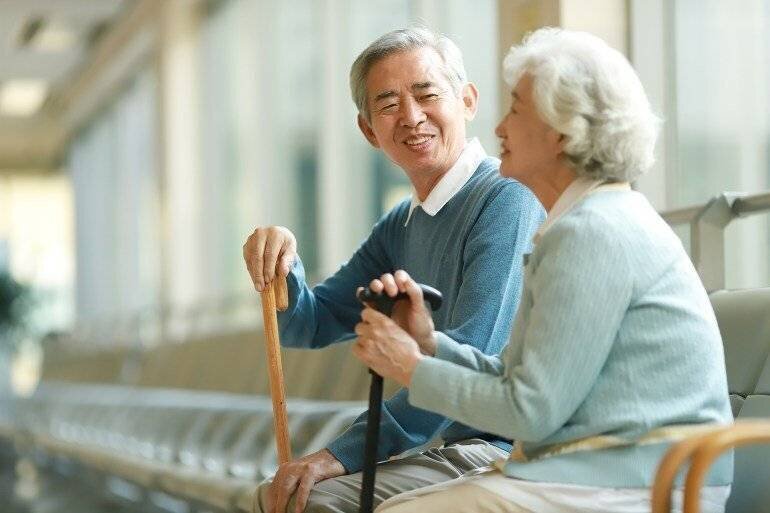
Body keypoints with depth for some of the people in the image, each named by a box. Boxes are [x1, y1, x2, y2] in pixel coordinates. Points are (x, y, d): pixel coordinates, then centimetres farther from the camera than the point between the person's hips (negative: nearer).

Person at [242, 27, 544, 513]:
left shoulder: (507, 198, -15)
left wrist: (344, 453, -23)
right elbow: (311, 325, 20)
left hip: (500, 449, -9)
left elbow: (469, 356, -23)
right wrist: (282, 267, -4)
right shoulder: (400, 227, 15)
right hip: (447, 448, 9)